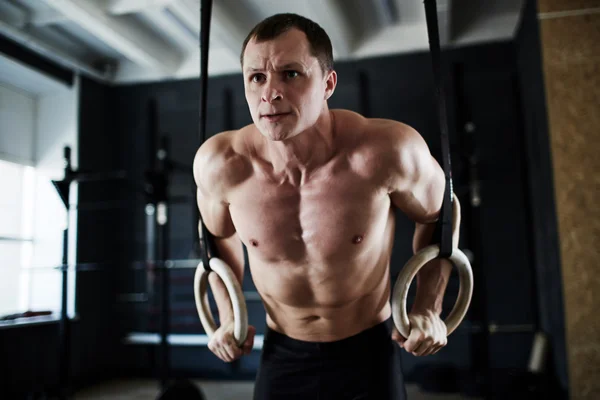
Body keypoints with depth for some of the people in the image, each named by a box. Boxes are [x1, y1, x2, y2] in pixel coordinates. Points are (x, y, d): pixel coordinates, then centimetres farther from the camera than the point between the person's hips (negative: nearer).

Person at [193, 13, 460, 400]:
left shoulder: (388, 151, -26)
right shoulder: (219, 164, -18)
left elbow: (436, 214, -3)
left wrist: (428, 309, -6)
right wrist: (229, 317, 4)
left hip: (369, 351, -1)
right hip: (282, 353, 2)